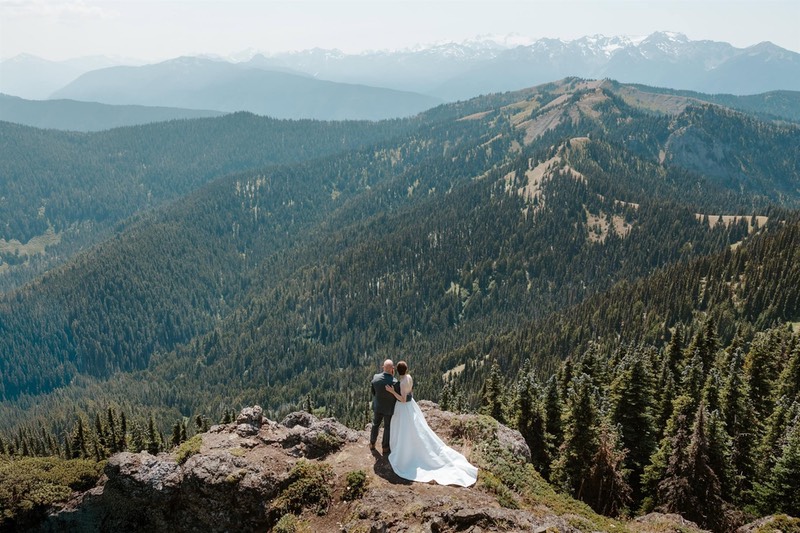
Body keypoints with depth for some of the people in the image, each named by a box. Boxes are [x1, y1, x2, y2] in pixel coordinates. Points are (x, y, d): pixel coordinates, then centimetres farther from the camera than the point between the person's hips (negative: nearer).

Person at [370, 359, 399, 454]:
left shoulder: (375, 377, -21)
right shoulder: (395, 382, -33)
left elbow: (372, 391, -5)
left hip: (377, 406, 3)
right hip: (389, 408, -3)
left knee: (375, 424, 27)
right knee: (388, 427, 19)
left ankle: (372, 444, 43)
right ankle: (385, 448, 35)